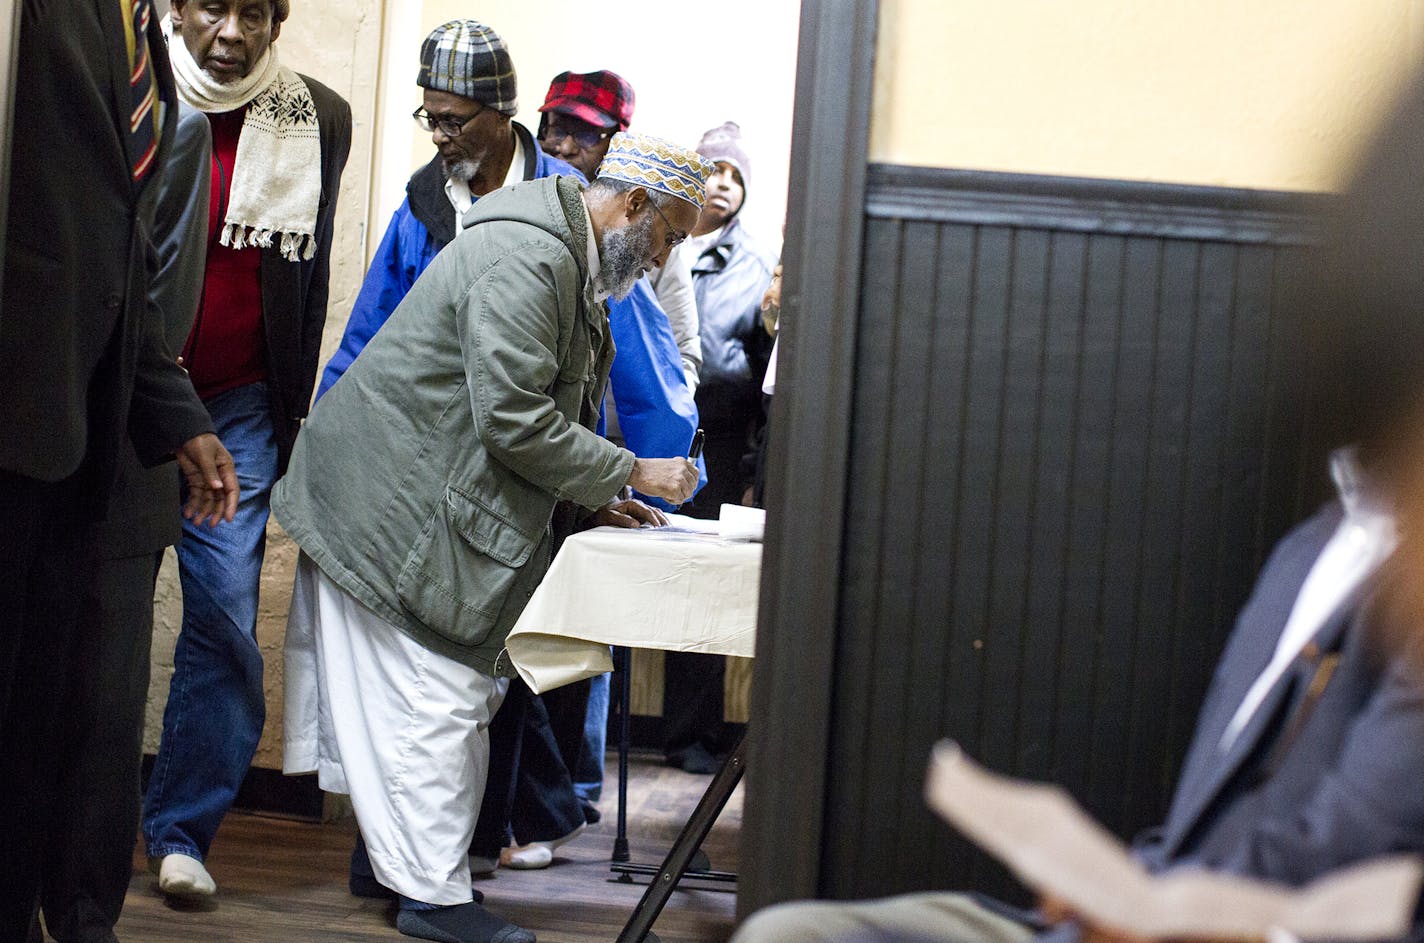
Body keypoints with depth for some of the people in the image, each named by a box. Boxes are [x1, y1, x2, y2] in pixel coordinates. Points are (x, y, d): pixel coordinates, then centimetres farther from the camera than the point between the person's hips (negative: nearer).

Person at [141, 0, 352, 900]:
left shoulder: (318, 119, 3)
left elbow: (309, 278, 9)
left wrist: (288, 417, 9)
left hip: (239, 405, 1)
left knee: (227, 618, -3)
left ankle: (181, 827, 6)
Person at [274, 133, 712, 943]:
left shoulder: (565, 262, 14)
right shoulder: (526, 260, -21)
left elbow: (531, 418, 21)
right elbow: (514, 422, -25)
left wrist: (593, 498, 9)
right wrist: (631, 473, -17)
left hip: (433, 501, 11)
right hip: (389, 504, -11)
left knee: (463, 692, 13)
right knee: (431, 700, -6)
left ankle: (404, 854, 21)